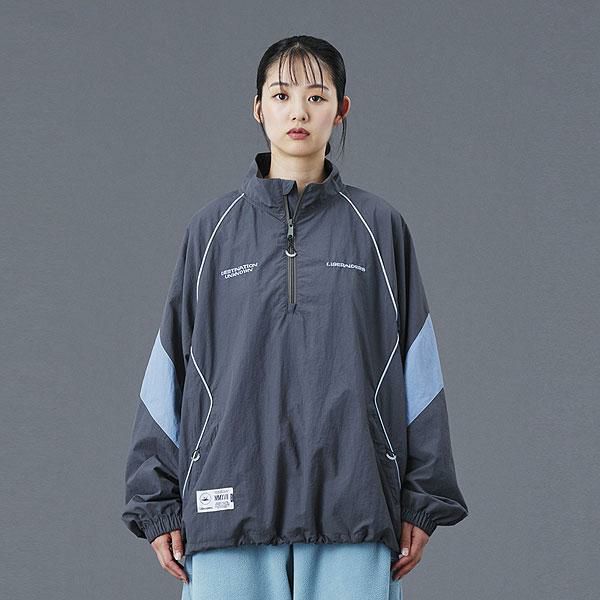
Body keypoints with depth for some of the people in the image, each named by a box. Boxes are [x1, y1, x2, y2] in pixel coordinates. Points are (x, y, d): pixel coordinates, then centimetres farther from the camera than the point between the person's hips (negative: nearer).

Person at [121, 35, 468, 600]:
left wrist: (420, 503, 4)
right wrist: (160, 506, 6)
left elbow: (417, 369, 8)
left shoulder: (378, 226, 7)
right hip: (232, 505, 1)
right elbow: (169, 371, 10)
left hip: (351, 510, 0)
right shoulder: (213, 229, 8)